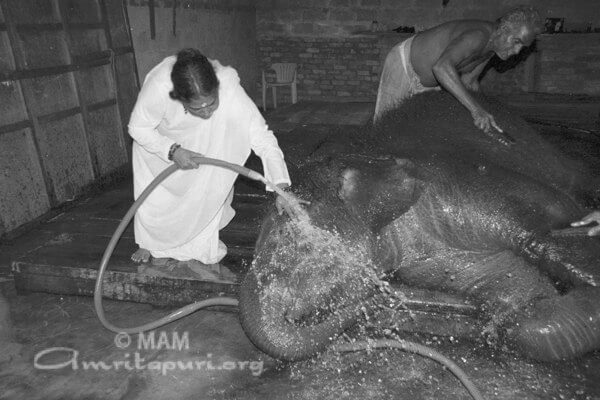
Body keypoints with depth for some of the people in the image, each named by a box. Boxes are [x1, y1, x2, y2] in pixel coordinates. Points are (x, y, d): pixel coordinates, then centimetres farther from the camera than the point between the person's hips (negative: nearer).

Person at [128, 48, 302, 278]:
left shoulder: (229, 89, -42)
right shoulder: (157, 88, -43)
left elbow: (262, 136, -41)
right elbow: (138, 128, -23)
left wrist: (281, 186, -52)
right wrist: (172, 151, -38)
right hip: (158, 140, 0)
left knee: (207, 187, -9)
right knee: (151, 196, 1)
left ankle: (199, 252, 13)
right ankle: (155, 246, 29)